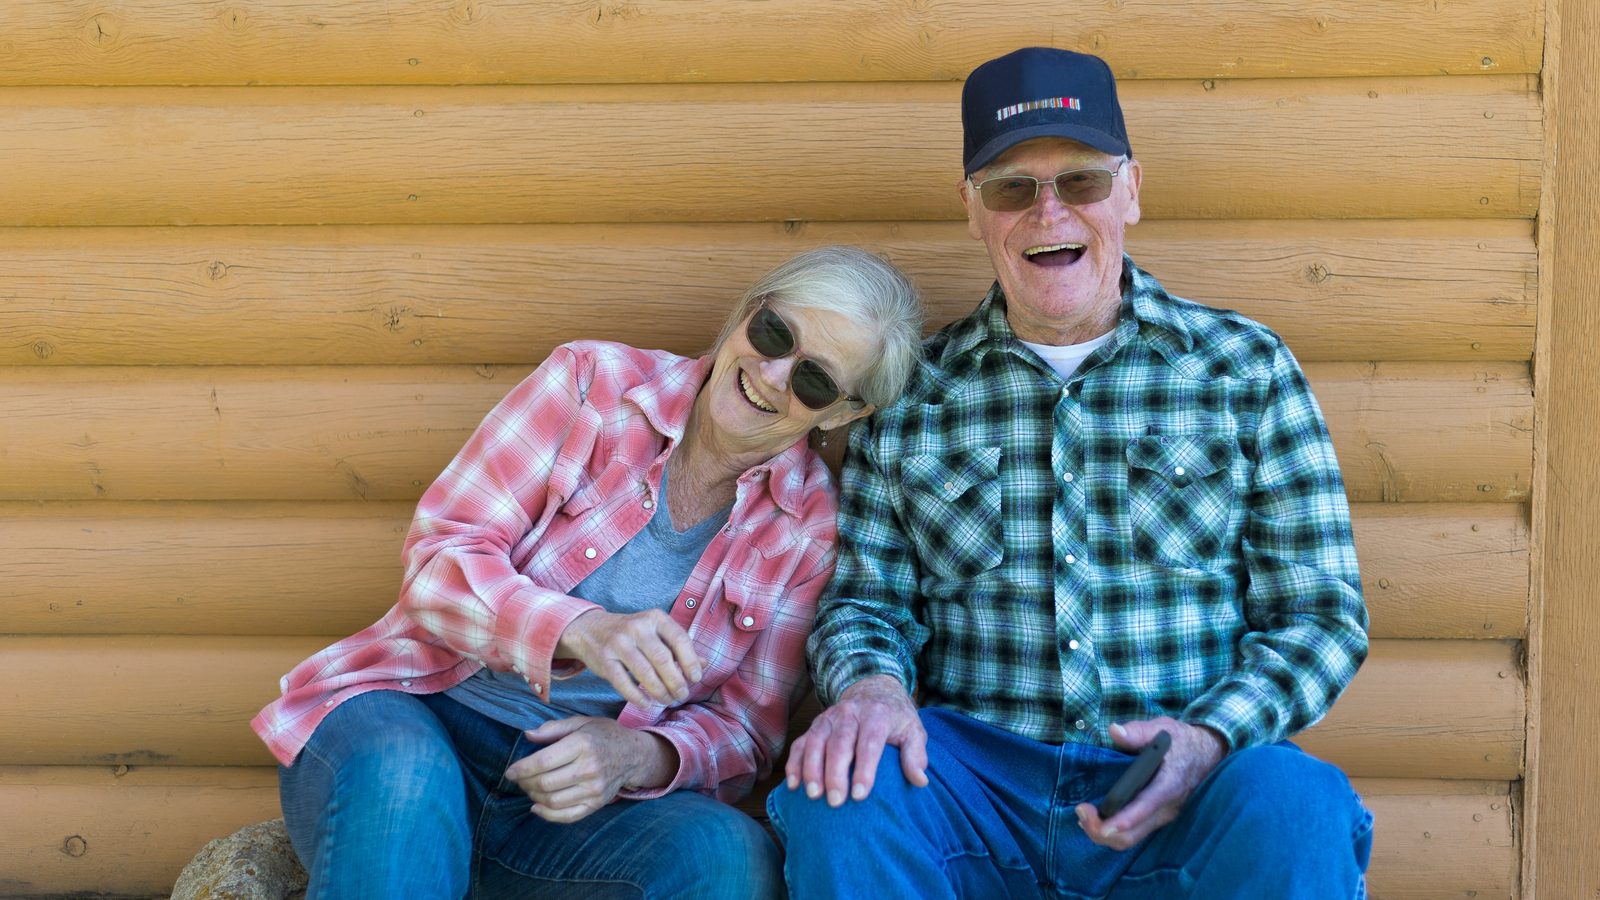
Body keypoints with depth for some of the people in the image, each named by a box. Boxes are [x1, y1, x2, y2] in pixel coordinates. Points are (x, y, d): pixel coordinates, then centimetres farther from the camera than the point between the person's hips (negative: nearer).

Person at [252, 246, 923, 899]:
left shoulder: (810, 525, 3)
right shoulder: (593, 380, -3)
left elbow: (745, 729, 4)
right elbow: (440, 560, -8)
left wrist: (636, 756, -21)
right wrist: (583, 630, -29)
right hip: (418, 723, -2)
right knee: (403, 781, -39)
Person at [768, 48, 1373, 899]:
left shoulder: (1246, 368, 7)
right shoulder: (912, 392, 11)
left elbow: (1321, 616, 4)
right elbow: (866, 597, 13)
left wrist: (1210, 737, -15)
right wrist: (870, 684, -12)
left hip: (1191, 794, -1)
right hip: (978, 782, 1)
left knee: (1292, 807, -34)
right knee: (842, 792, -30)